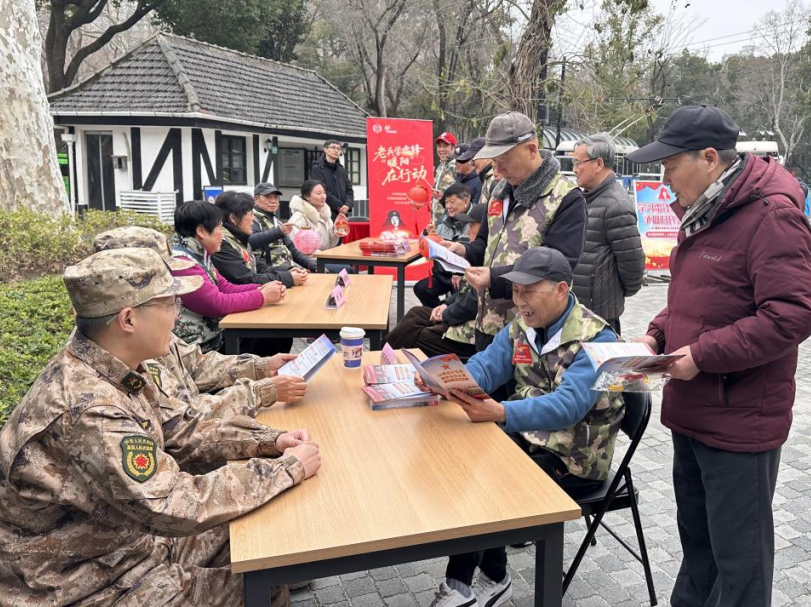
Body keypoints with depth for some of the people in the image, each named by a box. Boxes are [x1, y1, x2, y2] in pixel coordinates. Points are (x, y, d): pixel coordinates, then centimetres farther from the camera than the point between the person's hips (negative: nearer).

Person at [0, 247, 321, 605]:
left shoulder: (115, 371, -6)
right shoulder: (87, 410, -34)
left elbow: (183, 434, 4)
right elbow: (180, 507, -33)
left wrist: (270, 441, -9)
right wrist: (289, 468, -23)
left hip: (132, 536, 8)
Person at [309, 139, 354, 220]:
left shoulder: (342, 170, 19)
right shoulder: (317, 168, -1)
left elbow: (349, 190, 13)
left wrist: (348, 205, -8)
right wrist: (339, 206, -12)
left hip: (341, 214, 6)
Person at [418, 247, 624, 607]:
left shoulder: (596, 340, -22)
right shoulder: (523, 325, 1)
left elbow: (567, 406, -34)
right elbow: (486, 366, -5)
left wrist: (500, 413, -49)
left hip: (574, 458, -7)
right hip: (529, 436, 7)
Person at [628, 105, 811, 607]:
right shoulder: (703, 212, 11)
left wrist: (702, 355, -22)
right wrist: (658, 336, 3)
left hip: (740, 422, -9)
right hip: (692, 411, 9)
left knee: (737, 555, 7)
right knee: (697, 539, 24)